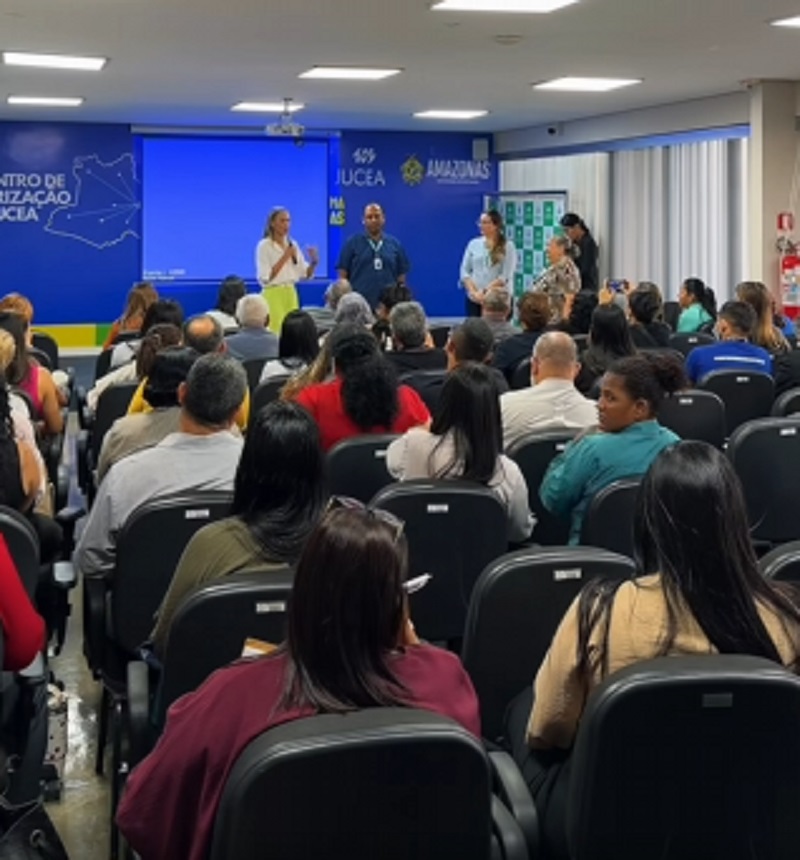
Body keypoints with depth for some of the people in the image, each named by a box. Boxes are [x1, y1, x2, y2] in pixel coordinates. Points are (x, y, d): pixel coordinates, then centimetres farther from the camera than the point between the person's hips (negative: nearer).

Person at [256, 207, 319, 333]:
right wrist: (284, 257, -16)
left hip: (291, 294, 5)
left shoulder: (293, 244, 9)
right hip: (273, 295, -5)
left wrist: (314, 262, -11)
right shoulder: (264, 246, -7)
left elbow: (305, 273, 10)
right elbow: (265, 278, -14)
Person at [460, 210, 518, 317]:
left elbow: (505, 276, -8)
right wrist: (473, 292, -7)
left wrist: (485, 291, -15)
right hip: (474, 299, 3)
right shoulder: (473, 244, 11)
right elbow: (465, 271, 9)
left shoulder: (508, 246, -1)